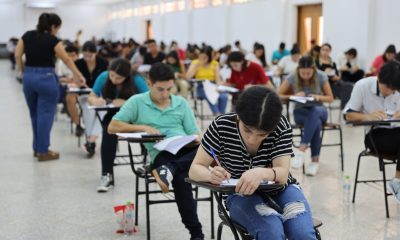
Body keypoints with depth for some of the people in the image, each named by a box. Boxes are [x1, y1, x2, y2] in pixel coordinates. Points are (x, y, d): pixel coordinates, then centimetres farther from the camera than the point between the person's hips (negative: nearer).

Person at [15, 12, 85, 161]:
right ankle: (43, 151, 5)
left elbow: (17, 56, 4)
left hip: (29, 77, 6)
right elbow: (67, 60, -1)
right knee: (45, 115, 1)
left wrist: (24, 73, 12)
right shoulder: (53, 40, -8)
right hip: (46, 78, -6)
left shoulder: (27, 35, 7)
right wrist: (79, 76, 9)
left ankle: (37, 148, 24)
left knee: (34, 114, 16)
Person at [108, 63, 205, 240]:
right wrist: (143, 127, -9)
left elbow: (194, 133, 15)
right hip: (161, 152, -4)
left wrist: (197, 140, -11)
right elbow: (112, 127, 2)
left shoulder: (182, 103, 19)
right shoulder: (137, 102, 9)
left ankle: (169, 170, -37)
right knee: (180, 177, -37)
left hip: (186, 149, 4)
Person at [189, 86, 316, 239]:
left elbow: (283, 173, -22)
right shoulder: (221, 126, -18)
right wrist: (211, 175, -37)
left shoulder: (281, 126, -16)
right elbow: (195, 169, -13)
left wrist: (261, 173, -45)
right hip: (241, 195, -1)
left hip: (279, 190, 1)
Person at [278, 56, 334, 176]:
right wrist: (294, 96, -22)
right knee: (316, 123, -37)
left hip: (318, 110, 1)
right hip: (300, 112, 0)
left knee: (315, 112, -41)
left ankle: (301, 150, -47)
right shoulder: (292, 77, -10)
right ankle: (315, 160, -34)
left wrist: (318, 97, -21)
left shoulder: (321, 76, -9)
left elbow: (330, 98, 1)